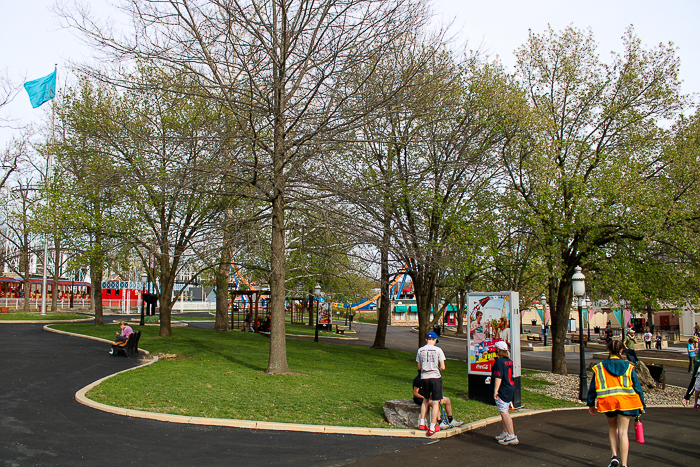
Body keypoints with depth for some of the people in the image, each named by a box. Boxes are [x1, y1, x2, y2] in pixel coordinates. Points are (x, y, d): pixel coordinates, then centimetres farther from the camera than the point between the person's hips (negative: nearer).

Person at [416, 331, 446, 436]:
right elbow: (442, 367, -7)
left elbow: (419, 367, 9)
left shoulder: (420, 350, 3)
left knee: (425, 400, 21)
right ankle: (432, 428, 4)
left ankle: (422, 423, 24)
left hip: (424, 377, 4)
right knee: (435, 403, 4)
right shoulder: (438, 350, -6)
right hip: (435, 377, -4)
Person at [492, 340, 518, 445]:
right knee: (504, 412, 19)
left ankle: (512, 436, -9)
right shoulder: (509, 361, 11)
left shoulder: (499, 362, -17)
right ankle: (505, 433, 30)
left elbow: (498, 377, -22)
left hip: (502, 390, -10)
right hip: (510, 389, 10)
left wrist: (496, 390, -22)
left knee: (504, 413, -8)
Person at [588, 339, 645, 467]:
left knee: (612, 427, 22)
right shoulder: (628, 367, 6)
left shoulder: (600, 367, 6)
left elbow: (592, 387, 7)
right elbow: (637, 387, 7)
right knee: (623, 432, 3)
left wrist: (591, 404, 16)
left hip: (607, 401, 0)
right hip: (626, 402, 0)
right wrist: (641, 407, 14)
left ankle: (614, 456, 12)